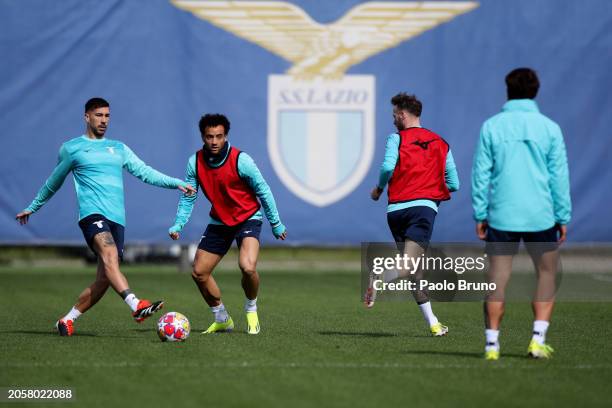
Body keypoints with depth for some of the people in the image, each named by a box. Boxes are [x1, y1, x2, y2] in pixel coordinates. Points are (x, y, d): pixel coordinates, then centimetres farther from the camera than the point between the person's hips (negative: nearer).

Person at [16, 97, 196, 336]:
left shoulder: (118, 149, 23)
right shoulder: (72, 148, 11)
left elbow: (145, 172, 16)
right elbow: (53, 183, 24)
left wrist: (177, 183, 4)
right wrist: (33, 207, 32)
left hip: (117, 218, 5)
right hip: (92, 214, -5)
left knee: (104, 279, 0)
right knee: (110, 256, -31)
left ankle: (68, 320, 15)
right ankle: (136, 306, -49)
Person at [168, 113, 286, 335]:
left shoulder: (241, 160, -21)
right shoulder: (195, 162, -10)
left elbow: (263, 191, -10)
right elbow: (188, 197, 0)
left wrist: (276, 224, -5)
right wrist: (178, 225, -13)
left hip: (248, 218, -5)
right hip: (219, 222, 5)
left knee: (247, 267, -28)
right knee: (199, 273, 2)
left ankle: (251, 310, 3)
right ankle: (222, 319, 23)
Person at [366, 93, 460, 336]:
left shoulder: (397, 138, 5)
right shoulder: (440, 144, 15)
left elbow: (387, 167, -12)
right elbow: (453, 184, 13)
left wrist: (379, 189, 5)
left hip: (396, 209, 1)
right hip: (424, 205, -1)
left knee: (414, 270, 12)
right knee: (410, 265, -13)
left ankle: (432, 322, 10)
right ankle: (379, 282, -44)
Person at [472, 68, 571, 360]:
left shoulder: (491, 127, 0)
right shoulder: (549, 128, 0)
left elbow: (481, 174, 0)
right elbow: (559, 176, 1)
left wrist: (479, 215, 5)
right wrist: (563, 218, 7)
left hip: (501, 216, 0)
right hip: (541, 216, 0)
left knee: (497, 280, 6)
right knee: (547, 276, 14)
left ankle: (491, 343, 3)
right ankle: (538, 339, 4)